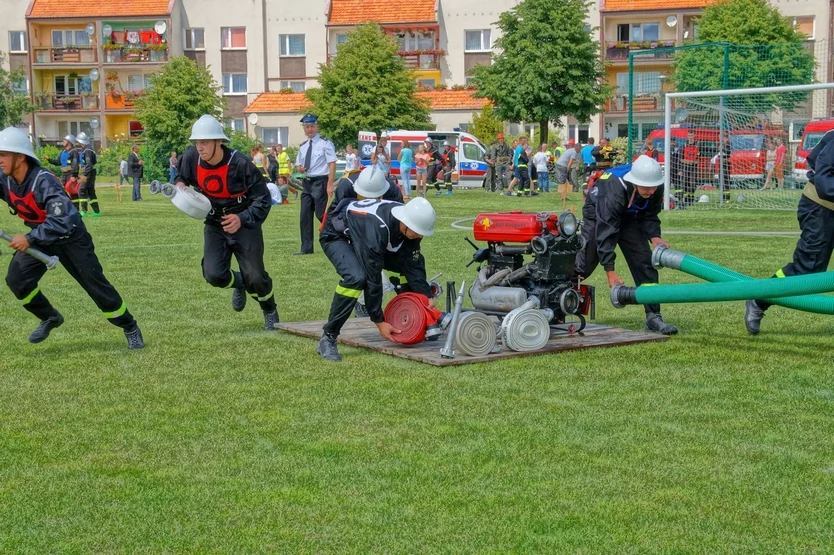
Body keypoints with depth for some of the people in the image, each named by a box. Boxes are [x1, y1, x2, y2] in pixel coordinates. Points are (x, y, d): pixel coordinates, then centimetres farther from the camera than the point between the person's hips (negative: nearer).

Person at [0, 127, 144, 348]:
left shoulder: (44, 181, -33)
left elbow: (62, 222, -41)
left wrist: (29, 239, -44)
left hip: (70, 237, -6)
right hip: (40, 236, 6)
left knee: (96, 285, -4)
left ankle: (130, 328, 11)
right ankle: (50, 318, 15)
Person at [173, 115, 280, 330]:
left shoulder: (240, 164, -24)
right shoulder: (191, 158, -13)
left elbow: (263, 199, -18)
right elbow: (181, 175, 13)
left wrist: (242, 219, -32)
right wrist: (179, 184, -11)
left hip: (245, 225, -3)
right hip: (215, 224, 3)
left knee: (254, 277, -6)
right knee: (213, 275, -14)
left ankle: (270, 312, 27)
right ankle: (239, 284, 24)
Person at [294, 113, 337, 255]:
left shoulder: (325, 143, -7)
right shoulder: (303, 146, 13)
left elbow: (332, 164, -13)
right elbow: (298, 164, 26)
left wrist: (330, 185, -20)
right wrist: (299, 167, -1)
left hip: (320, 182, -7)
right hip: (307, 182, 7)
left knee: (322, 215, -5)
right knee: (305, 215, 7)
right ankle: (306, 247, 14)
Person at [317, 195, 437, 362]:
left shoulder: (410, 224, -21)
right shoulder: (377, 229, -42)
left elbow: (413, 265, -12)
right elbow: (372, 279, -36)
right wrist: (379, 322, -30)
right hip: (337, 236, -8)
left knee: (415, 262, -4)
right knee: (356, 277, -35)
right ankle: (328, 339, -23)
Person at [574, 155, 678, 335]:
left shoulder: (656, 190, -26)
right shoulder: (614, 192, -42)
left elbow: (649, 217, -9)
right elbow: (605, 232, -40)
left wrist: (654, 236, -31)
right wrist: (610, 271, -41)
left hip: (628, 217, 4)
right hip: (598, 215, -4)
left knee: (644, 261, -8)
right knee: (586, 262, -7)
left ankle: (653, 316, -8)